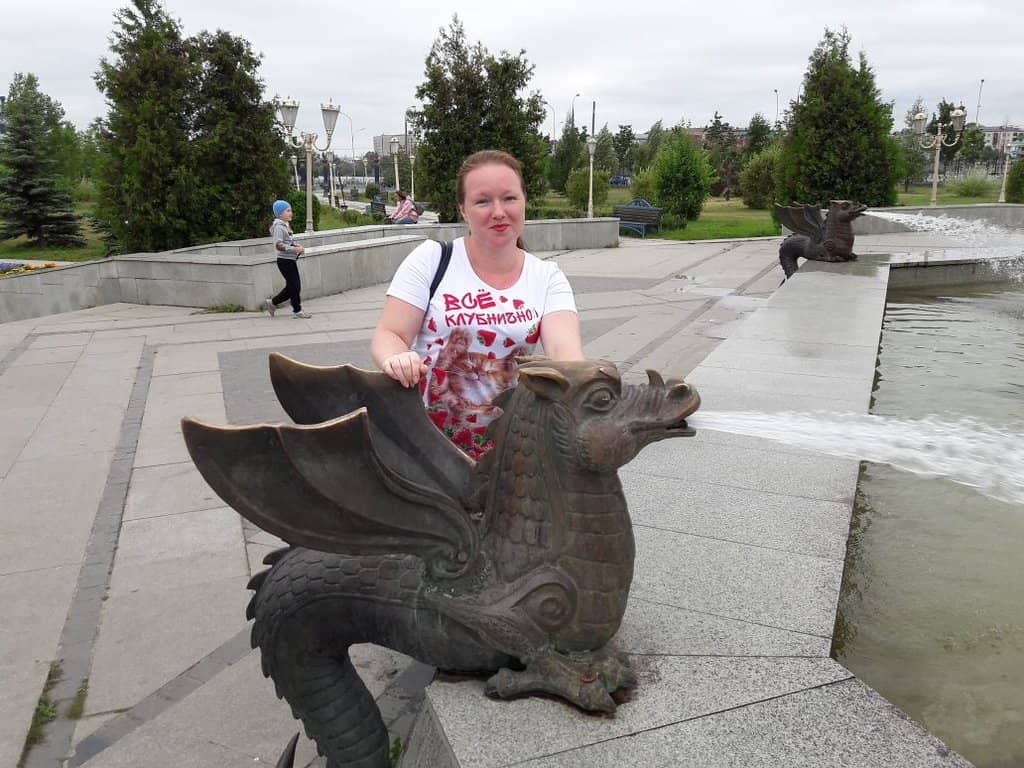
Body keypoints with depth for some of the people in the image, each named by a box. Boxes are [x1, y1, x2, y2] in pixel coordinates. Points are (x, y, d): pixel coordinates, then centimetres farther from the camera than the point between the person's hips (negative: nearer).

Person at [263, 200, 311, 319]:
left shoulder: (285, 225, 13)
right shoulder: (278, 226, -15)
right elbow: (278, 245, -24)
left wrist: (297, 247, 6)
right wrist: (295, 249, -24)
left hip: (291, 260, 9)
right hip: (285, 261, -9)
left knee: (291, 287, 13)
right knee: (295, 286, -1)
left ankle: (272, 303, 23)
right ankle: (297, 311, 11)